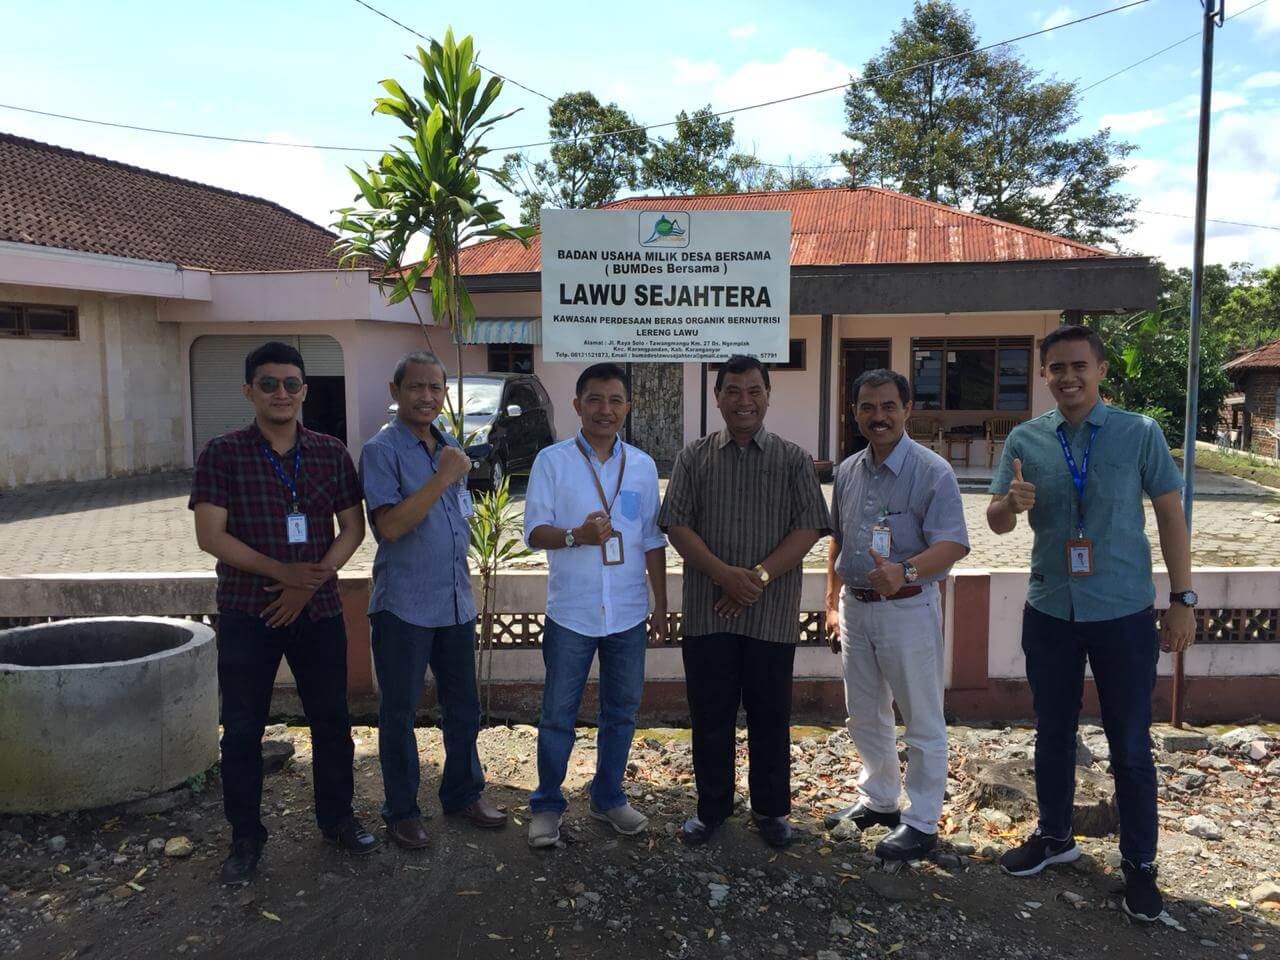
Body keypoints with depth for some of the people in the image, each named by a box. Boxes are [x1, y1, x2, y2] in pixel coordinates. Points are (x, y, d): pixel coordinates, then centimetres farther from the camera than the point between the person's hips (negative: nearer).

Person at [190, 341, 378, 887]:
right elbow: (210, 535, -10)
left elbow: (353, 529, 4)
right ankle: (246, 838, 23)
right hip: (246, 615, -2)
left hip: (318, 610, 2)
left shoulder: (331, 454, 4)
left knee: (331, 720, 10)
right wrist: (281, 571, -20)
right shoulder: (222, 454, -4)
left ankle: (336, 818, 29)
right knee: (242, 730, 6)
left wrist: (310, 583, -9)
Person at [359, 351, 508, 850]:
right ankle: (401, 812, 21)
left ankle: (463, 793, 32)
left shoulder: (451, 449, 11)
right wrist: (442, 478, -24)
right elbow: (389, 525, -22)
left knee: (463, 706, 15)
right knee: (399, 711, 7)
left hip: (456, 602, 7)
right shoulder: (381, 450, -11)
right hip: (404, 606, -6)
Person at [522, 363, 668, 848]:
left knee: (620, 713, 14)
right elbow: (534, 531, -6)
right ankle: (546, 807, 22)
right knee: (557, 716, 6)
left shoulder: (642, 465, 6)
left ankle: (609, 798, 32)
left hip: (628, 613, 3)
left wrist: (661, 605, 9)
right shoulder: (552, 461, -3)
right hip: (571, 612, -3)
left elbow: (653, 541, 10)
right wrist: (576, 536, -25)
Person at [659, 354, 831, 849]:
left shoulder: (793, 459, 4)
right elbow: (677, 525, -2)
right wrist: (725, 575, -14)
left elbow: (809, 528, -4)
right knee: (710, 714, 10)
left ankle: (771, 809, 27)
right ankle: (712, 806, 27)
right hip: (708, 613, 1)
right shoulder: (694, 457, 6)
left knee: (770, 715, 10)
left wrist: (760, 576, -14)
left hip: (773, 613, 0)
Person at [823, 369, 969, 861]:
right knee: (865, 717, 19)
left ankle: (921, 822, 20)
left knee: (923, 722, 5)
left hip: (909, 608, -7)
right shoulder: (848, 472, 8)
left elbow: (954, 544, -20)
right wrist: (832, 604, 14)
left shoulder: (931, 471, -13)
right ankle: (878, 799, 38)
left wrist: (904, 572, -37)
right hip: (855, 607, 7)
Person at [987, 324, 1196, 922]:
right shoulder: (1025, 440, 0)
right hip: (1049, 612, 2)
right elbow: (996, 522, 1)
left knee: (1130, 746, 6)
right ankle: (1054, 835, 36)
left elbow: (1171, 515, -1)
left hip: (1124, 614, -2)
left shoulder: (1140, 434, -5)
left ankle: (1139, 865, 23)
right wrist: (1012, 502, -23)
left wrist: (1183, 598, -3)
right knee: (1053, 734, 16)